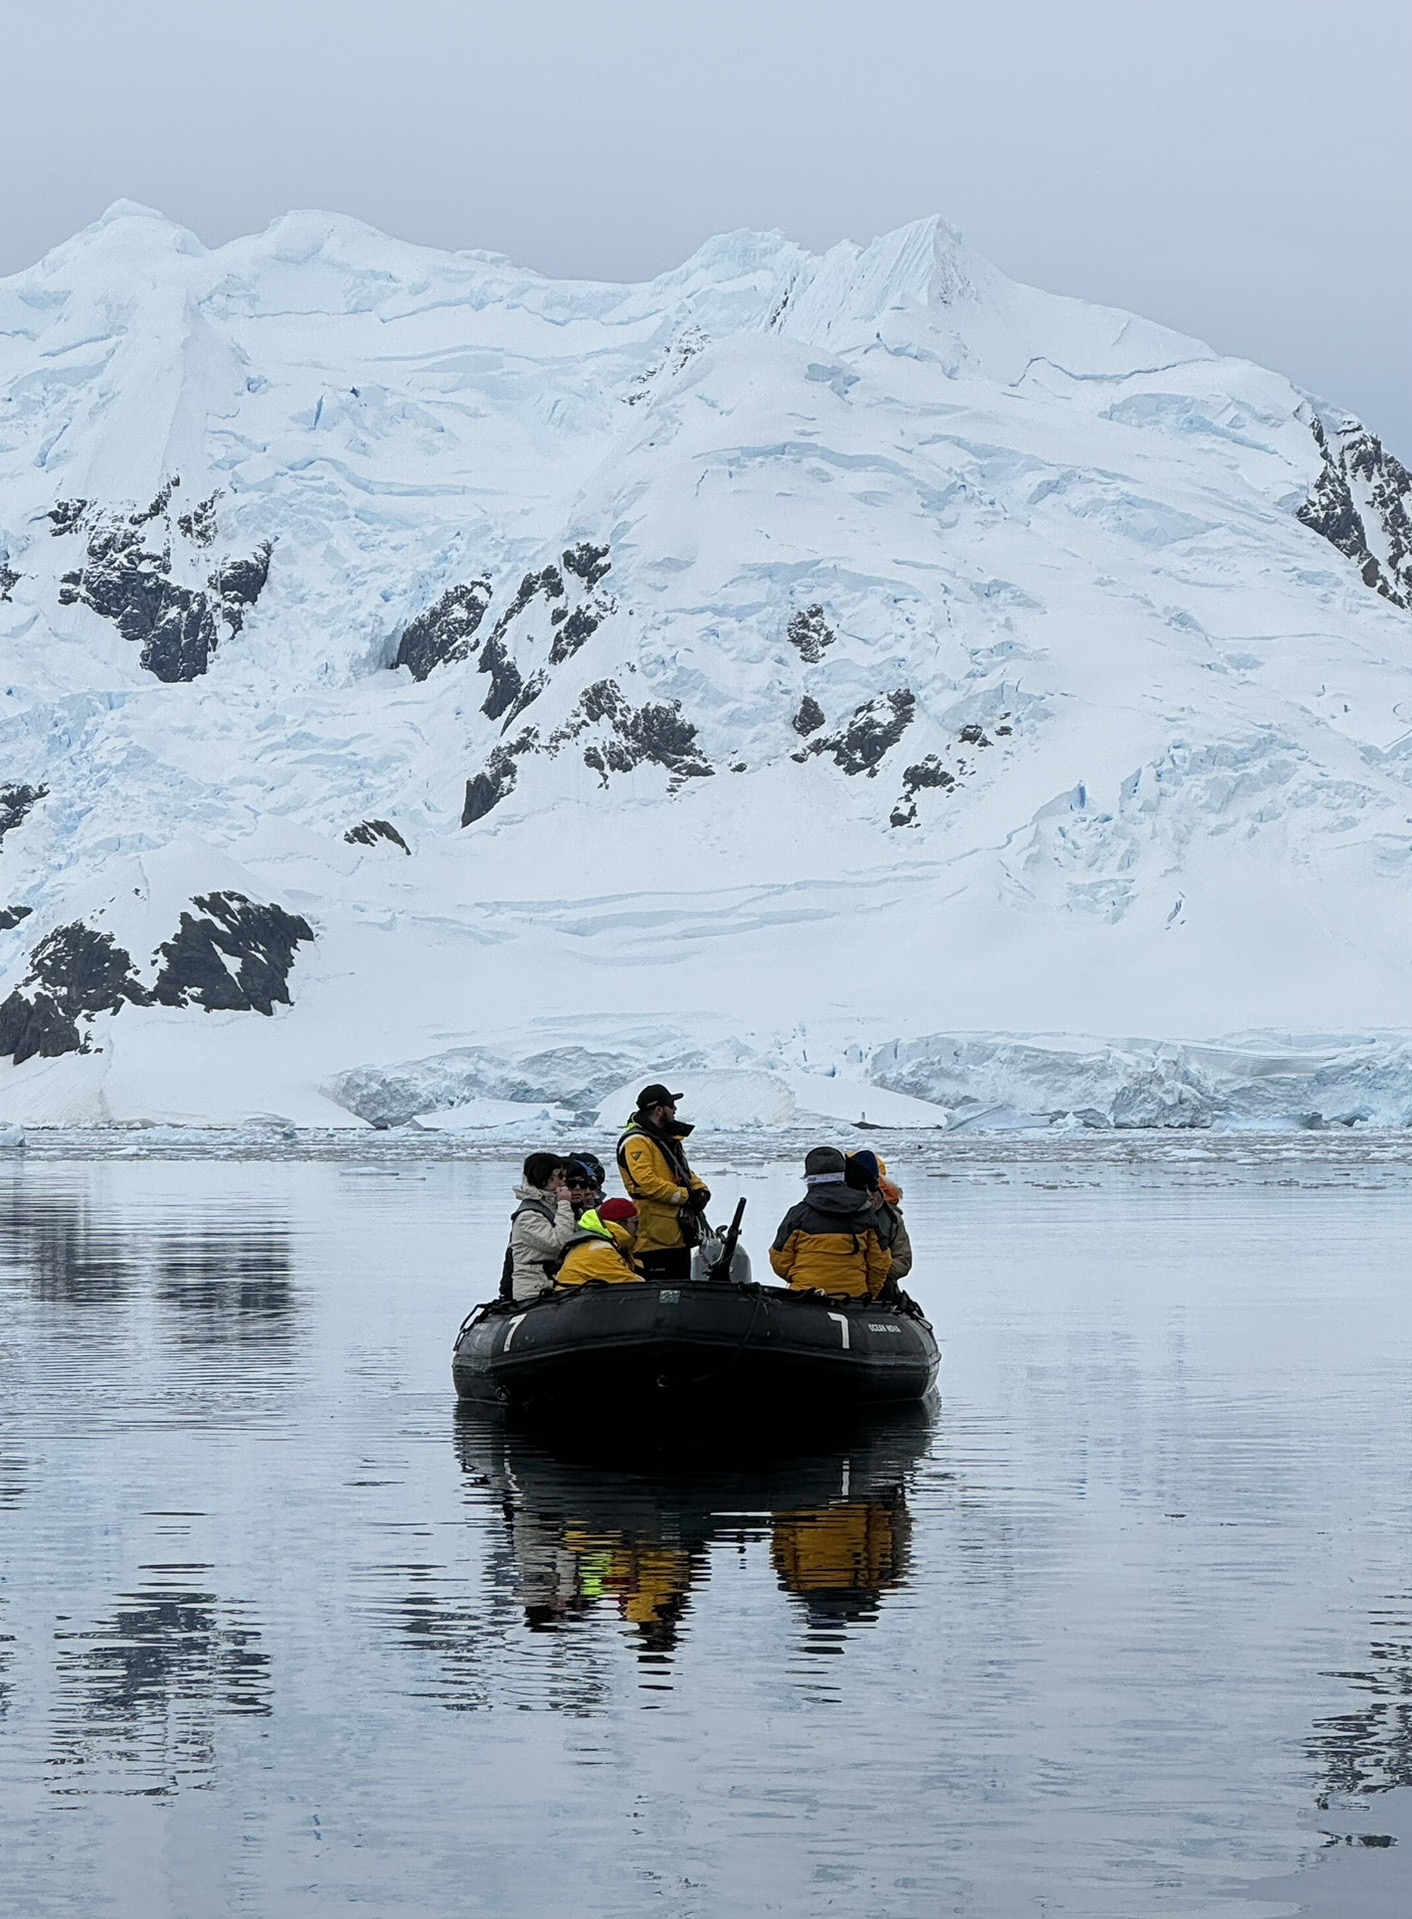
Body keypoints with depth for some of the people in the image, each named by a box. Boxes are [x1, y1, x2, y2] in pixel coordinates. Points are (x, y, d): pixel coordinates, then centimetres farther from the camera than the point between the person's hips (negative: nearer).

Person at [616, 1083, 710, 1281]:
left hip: (679, 1234, 10)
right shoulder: (636, 1142, -13)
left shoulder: (668, 1138, 20)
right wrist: (685, 1196, -19)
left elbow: (683, 1172, 27)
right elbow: (645, 1183, -24)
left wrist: (700, 1189, 4)